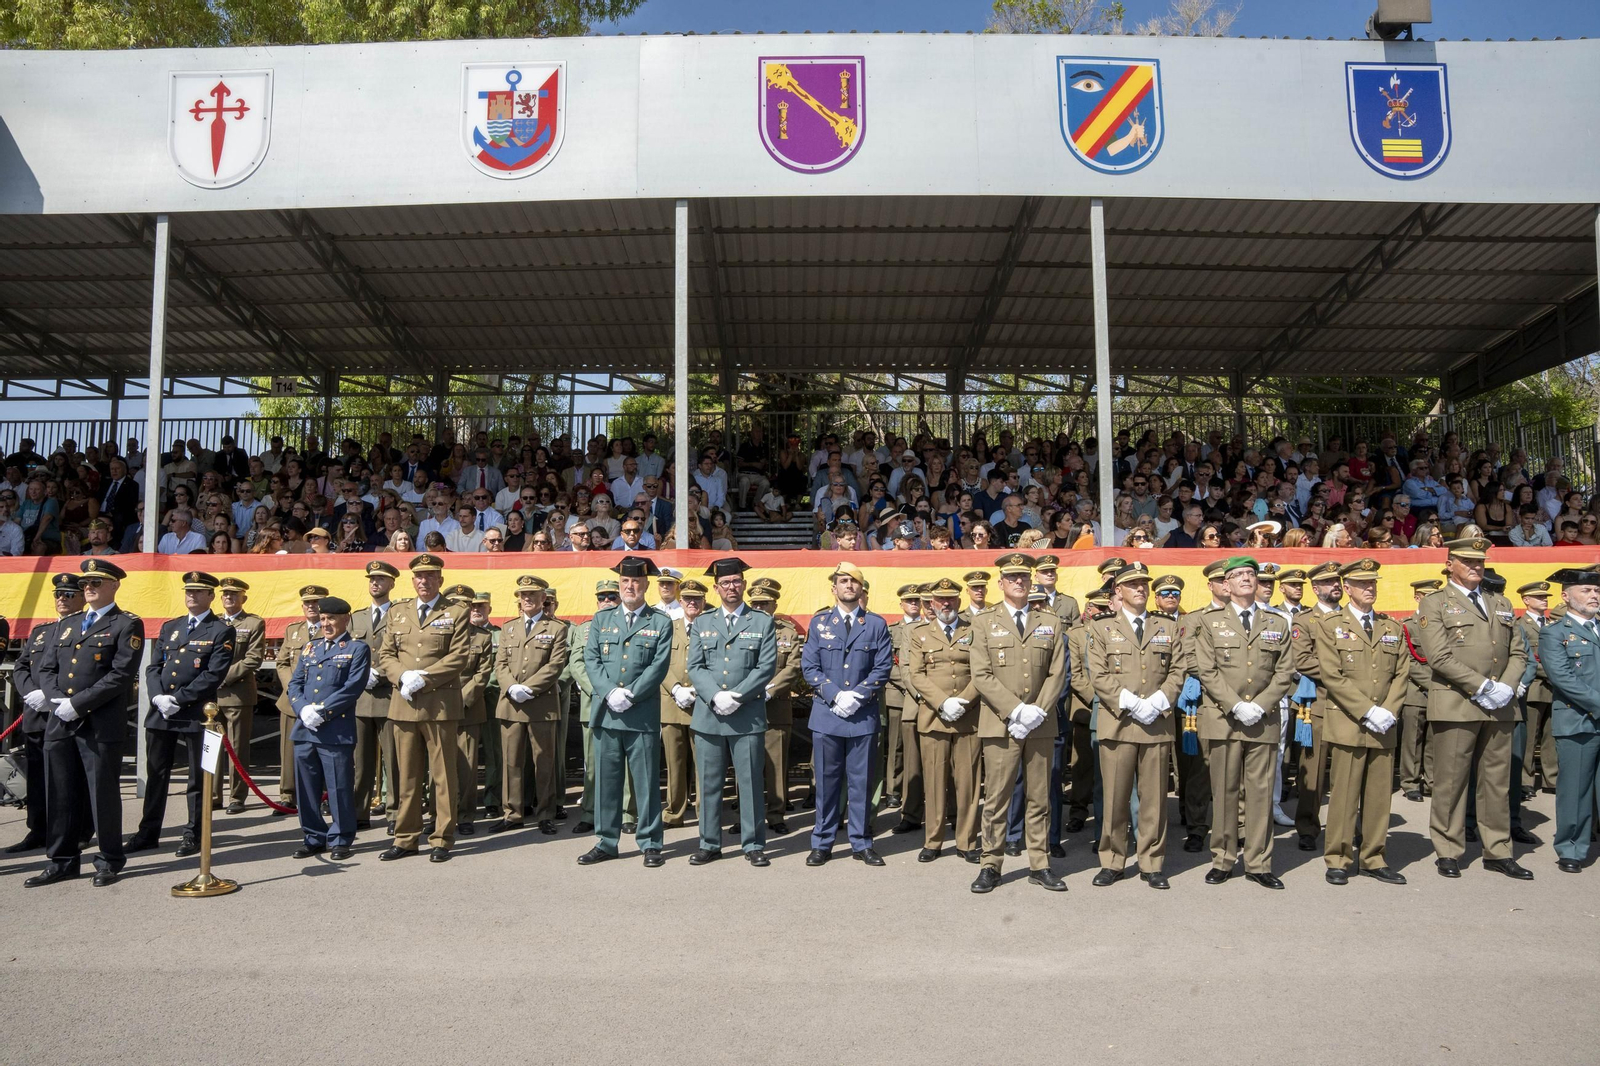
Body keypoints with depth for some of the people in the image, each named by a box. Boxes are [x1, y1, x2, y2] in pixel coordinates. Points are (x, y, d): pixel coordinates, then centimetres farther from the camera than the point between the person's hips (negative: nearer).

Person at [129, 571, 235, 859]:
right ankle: (148, 833, 22)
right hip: (160, 713, 6)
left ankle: (194, 834, 12)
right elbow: (153, 667, 10)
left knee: (198, 778, 3)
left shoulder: (221, 631, -3)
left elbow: (214, 675, -12)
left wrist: (178, 699, -16)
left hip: (196, 714, -5)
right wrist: (158, 697, -8)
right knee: (156, 774, 12)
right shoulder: (169, 628, 16)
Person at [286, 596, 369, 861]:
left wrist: (320, 710, -15)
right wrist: (303, 710, -7)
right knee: (306, 788, 10)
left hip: (336, 731, -6)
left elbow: (353, 687, -10)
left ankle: (340, 840, 10)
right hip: (304, 729, 6)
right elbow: (295, 684, 12)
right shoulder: (309, 648, 18)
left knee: (339, 788, -1)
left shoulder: (357, 649, 0)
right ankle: (314, 838, 22)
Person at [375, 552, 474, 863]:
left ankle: (442, 839, 8)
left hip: (440, 705, -4)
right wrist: (403, 677, -7)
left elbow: (458, 659, -6)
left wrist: (423, 678, -14)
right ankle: (406, 838, 17)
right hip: (404, 705, 4)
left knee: (443, 775, 0)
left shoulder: (456, 614, 2)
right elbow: (385, 654, 12)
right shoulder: (398, 614, 16)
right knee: (406, 775, 9)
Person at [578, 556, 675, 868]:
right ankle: (606, 842, 17)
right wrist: (610, 693, -11)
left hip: (643, 713, -3)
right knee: (606, 779, 8)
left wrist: (630, 695, -14)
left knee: (647, 780, 2)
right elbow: (591, 659, 4)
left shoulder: (661, 623, 5)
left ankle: (650, 844, 11)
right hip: (605, 712, 3)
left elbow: (659, 665, -5)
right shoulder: (601, 619, 12)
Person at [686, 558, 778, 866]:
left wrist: (737, 697, -13)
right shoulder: (701, 623, 12)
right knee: (709, 783, 7)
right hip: (708, 716, 2)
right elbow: (695, 667, 4)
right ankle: (709, 844, 18)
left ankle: (753, 845, 12)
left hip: (748, 716, -2)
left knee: (751, 783, 2)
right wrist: (716, 697, -12)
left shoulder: (762, 622, 6)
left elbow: (767, 667, -3)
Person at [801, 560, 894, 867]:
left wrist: (857, 696, -12)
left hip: (863, 715, 0)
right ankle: (822, 843, 15)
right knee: (826, 781, 6)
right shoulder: (819, 622, 7)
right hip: (826, 714, 0)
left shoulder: (876, 625, 5)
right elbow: (809, 666, 2)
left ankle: (861, 843, 16)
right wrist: (835, 695, -11)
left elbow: (883, 668, 0)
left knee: (861, 781, 5)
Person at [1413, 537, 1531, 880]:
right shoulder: (1435, 605, 1)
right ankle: (1448, 852, 8)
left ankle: (1498, 851, 18)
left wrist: (1507, 687, -4)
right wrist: (1483, 687, -15)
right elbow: (1439, 657, -10)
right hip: (1456, 705, -5)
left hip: (1499, 707, 5)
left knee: (1498, 781, 9)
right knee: (1450, 781, -1)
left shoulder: (1502, 605, 19)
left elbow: (1518, 653, 14)